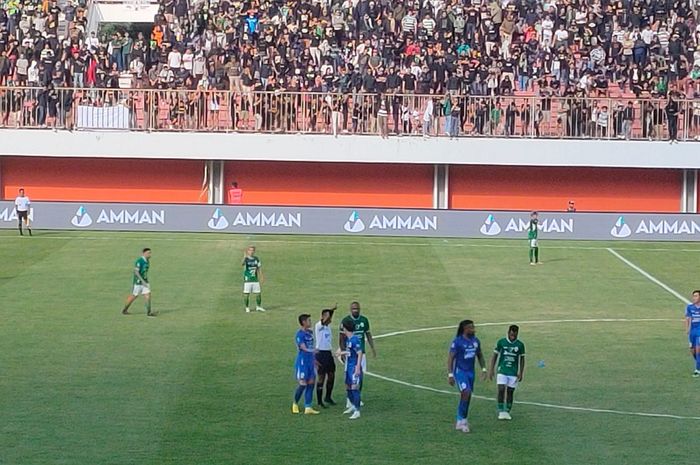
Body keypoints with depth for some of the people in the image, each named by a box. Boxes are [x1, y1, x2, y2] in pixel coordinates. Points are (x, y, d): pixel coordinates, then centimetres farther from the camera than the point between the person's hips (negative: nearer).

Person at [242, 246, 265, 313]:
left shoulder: (256, 259, 7)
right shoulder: (246, 259, -9)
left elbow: (259, 268, 16)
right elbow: (242, 264, -32)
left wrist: (261, 277, 15)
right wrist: (244, 257, -48)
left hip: (255, 280, 4)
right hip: (247, 280, -4)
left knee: (258, 293, 6)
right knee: (246, 294, -1)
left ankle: (258, 307, 22)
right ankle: (247, 308, 11)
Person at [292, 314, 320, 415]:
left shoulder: (310, 333, 11)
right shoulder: (300, 334, -13)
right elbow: (304, 348, -22)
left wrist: (314, 360, 24)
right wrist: (311, 351, -37)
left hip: (310, 362, 8)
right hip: (302, 362, -8)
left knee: (311, 384, 4)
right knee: (303, 384, -2)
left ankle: (308, 408, 7)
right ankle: (295, 404, 20)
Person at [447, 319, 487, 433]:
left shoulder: (475, 341, 6)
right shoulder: (457, 342, -12)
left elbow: (480, 355, 19)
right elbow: (450, 358, -10)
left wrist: (484, 369, 9)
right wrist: (450, 375, -15)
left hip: (470, 371, 6)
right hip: (460, 371, -6)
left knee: (467, 396, 7)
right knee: (466, 392, -21)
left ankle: (461, 421, 18)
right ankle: (461, 420, -11)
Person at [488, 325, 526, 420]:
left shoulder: (520, 345, 1)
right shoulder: (501, 342, -2)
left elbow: (522, 360, 8)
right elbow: (494, 356, 4)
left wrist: (520, 373, 2)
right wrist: (491, 370, 0)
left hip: (513, 373, 1)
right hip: (502, 371, -1)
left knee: (510, 392, 3)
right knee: (501, 390, -13)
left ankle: (507, 412, 14)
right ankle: (501, 411, -4)